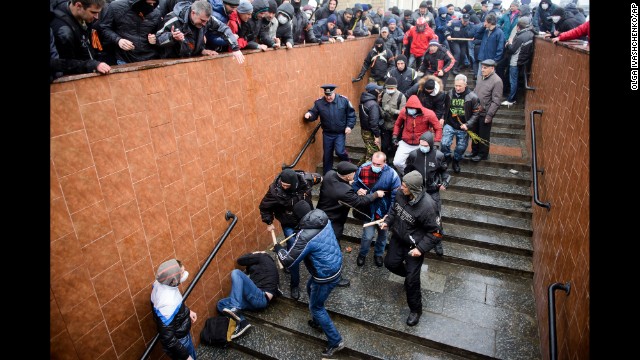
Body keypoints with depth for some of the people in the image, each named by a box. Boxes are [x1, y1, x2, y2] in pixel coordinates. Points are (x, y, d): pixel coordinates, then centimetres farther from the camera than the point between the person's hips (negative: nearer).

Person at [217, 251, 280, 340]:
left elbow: (240, 260, 9)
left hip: (261, 298, -9)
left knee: (236, 272, -19)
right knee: (220, 304, 4)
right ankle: (242, 321, -19)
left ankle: (235, 309, -31)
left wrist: (253, 254, 25)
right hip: (257, 299, 9)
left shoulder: (263, 257, 11)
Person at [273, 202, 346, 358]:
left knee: (315, 307, 13)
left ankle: (336, 341, 25)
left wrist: (278, 249, -2)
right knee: (310, 288, 30)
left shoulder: (305, 236, -30)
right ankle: (318, 322, 49)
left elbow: (288, 262, -20)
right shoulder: (325, 219, -8)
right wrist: (299, 232, 17)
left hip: (326, 276, -8)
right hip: (336, 266, 8)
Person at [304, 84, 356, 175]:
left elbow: (351, 114, -1)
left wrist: (349, 126, -11)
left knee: (340, 151, -18)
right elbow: (314, 114, -1)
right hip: (327, 134, 2)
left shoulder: (343, 100, -10)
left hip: (340, 133, -2)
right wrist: (309, 114, -23)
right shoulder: (319, 102, -9)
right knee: (327, 155, 9)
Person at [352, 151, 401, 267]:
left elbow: (395, 196, -14)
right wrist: (358, 190, -21)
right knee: (368, 235, -1)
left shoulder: (392, 175, -20)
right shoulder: (363, 169, -16)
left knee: (382, 234, 21)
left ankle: (378, 254, 50)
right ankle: (362, 254, 33)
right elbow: (354, 183, 2)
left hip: (383, 211, 1)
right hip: (368, 210, 0)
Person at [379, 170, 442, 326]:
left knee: (411, 280, 2)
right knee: (390, 263, 21)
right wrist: (387, 222, -4)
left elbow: (435, 232, -21)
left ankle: (415, 309, 27)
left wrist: (421, 248, -24)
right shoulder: (401, 193, -16)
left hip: (414, 245, -6)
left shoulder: (427, 206, -33)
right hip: (397, 238, 6)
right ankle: (410, 274, 51)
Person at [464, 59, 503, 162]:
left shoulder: (496, 81, -16)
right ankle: (474, 151, 35)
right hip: (475, 111, 7)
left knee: (483, 136, 8)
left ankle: (483, 154, 25)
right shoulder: (481, 77, 6)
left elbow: (496, 102, -18)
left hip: (485, 114, -7)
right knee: (474, 133, 18)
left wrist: (489, 115, -20)